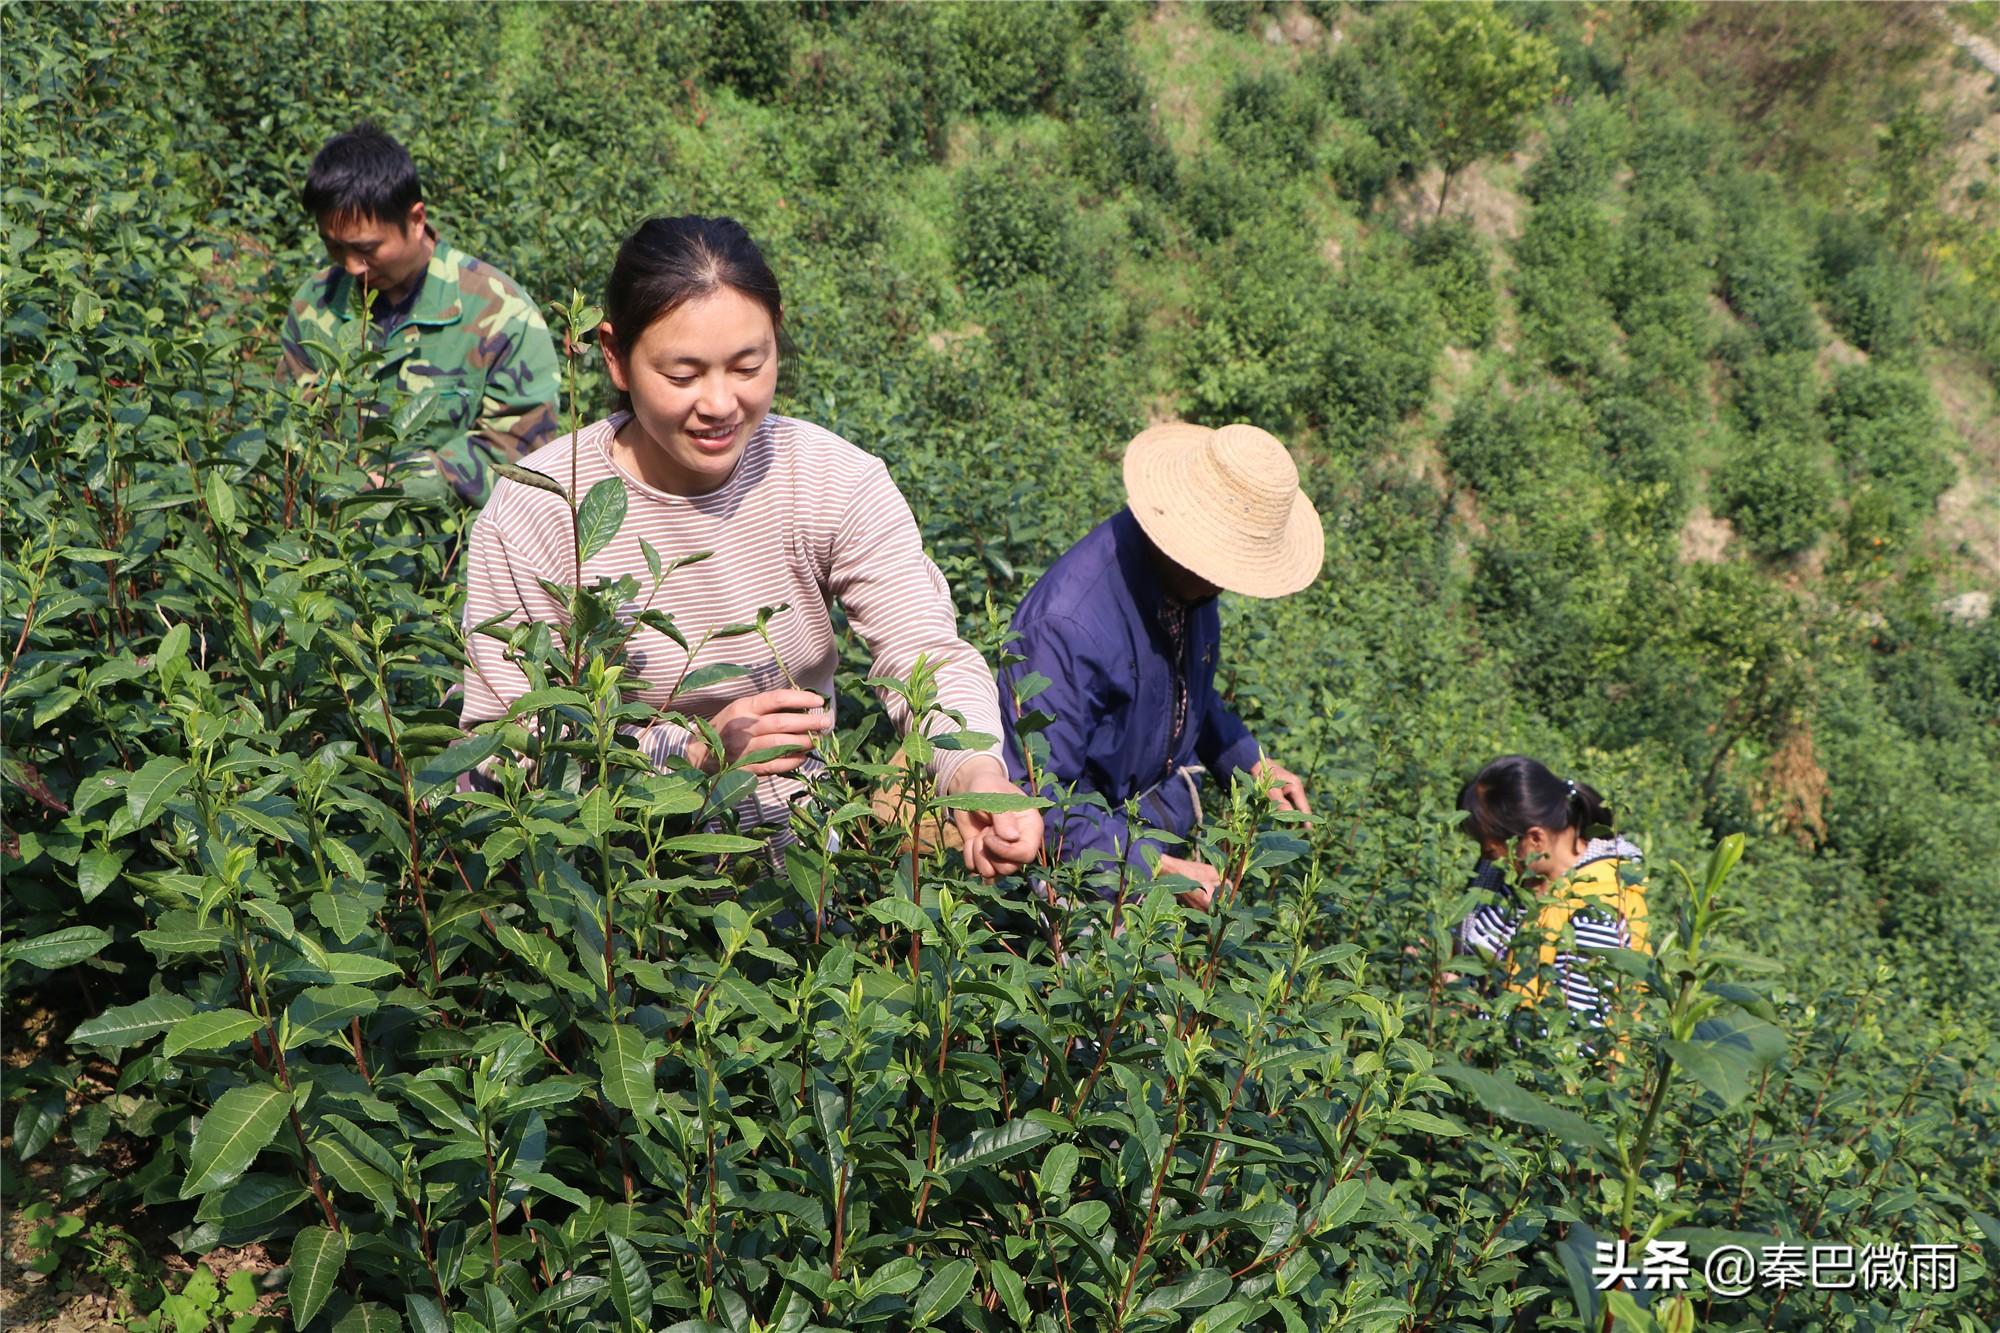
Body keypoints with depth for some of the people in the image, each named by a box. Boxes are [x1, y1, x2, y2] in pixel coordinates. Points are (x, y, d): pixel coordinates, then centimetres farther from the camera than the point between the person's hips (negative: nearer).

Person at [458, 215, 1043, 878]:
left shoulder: (838, 481, -7)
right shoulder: (531, 513, -13)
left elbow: (928, 653, -18)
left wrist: (975, 771, -39)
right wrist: (690, 752, -28)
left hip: (805, 842, 2)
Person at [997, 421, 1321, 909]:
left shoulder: (1190, 579, -4)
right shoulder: (1068, 624, -31)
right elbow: (1041, 792, -26)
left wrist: (1250, 761, 9)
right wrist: (1156, 866, -28)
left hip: (1164, 819, 8)